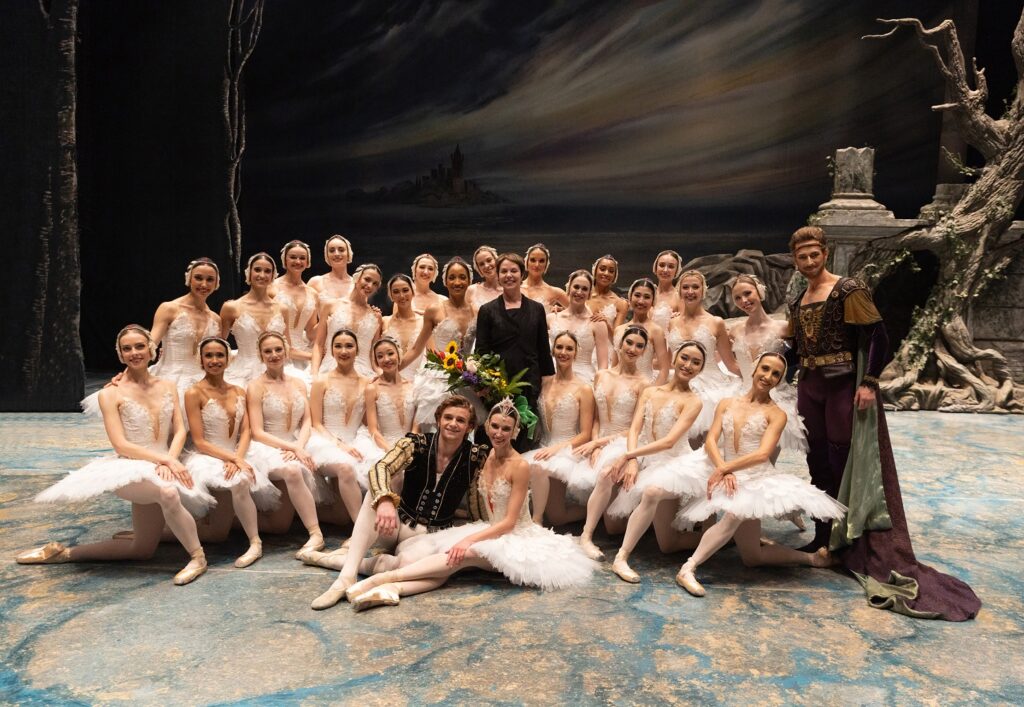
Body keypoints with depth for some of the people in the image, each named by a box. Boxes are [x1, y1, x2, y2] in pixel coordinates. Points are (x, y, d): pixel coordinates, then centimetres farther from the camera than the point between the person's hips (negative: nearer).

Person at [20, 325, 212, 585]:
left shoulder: (168, 387, 8)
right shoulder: (112, 394, -5)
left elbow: (179, 431, 2)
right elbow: (121, 445, -11)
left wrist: (168, 462, -17)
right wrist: (166, 460, -20)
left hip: (160, 469, 6)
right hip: (131, 468, -5)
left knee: (143, 549, 4)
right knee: (168, 492, -37)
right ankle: (197, 555, -19)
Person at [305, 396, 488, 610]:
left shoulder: (475, 457, -7)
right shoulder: (415, 444, -10)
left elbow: (478, 505, 2)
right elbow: (380, 468, -27)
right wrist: (385, 501, -46)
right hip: (397, 524, 1)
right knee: (376, 494, -31)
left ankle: (333, 559, -26)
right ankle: (346, 577, -34)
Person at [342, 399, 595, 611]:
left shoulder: (520, 466, -16)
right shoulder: (485, 457, 5)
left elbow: (509, 522, -18)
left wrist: (469, 539, -27)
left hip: (516, 538, -6)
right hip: (491, 530, 6)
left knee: (466, 553, -33)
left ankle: (384, 577, -40)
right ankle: (392, 589, -45)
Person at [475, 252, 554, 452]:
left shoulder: (537, 309, 10)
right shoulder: (487, 311, 6)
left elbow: (544, 349, 12)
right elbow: (481, 351, 4)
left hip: (530, 384, 1)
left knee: (525, 442, 0)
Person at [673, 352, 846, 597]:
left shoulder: (776, 414, 0)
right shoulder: (727, 404, 9)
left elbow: (763, 454, -13)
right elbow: (711, 441, -1)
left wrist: (723, 469, -20)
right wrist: (724, 471, -18)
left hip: (759, 480, -3)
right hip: (733, 482, 4)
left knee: (734, 516, -36)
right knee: (752, 557, 4)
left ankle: (688, 568, -27)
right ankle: (809, 557, 24)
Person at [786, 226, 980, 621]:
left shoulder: (848, 290, -9)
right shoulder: (798, 302, 12)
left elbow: (877, 336, -14)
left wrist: (869, 382, -20)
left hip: (844, 388, -7)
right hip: (809, 389, 7)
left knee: (846, 466, -2)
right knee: (819, 466, 11)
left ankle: (852, 543, 9)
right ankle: (824, 538, 23)